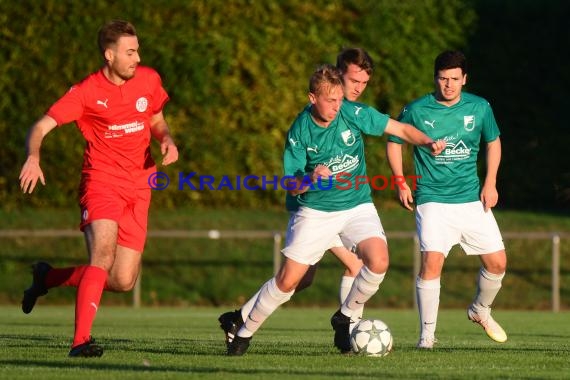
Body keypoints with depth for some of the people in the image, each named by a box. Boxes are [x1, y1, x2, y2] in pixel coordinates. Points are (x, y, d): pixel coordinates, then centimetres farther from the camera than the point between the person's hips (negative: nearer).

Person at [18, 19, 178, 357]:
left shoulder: (149, 80, 5)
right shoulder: (87, 92, -9)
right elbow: (41, 127, -12)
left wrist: (167, 140, -1)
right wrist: (34, 157, -34)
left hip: (138, 190, 5)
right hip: (102, 183, -5)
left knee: (123, 281, 1)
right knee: (103, 255, -28)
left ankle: (48, 278, 25)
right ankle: (81, 340, -30)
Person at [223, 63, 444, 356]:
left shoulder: (352, 113, -11)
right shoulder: (300, 131, -13)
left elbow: (400, 129, -6)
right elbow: (291, 186, -9)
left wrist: (428, 143, -25)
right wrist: (311, 178, -31)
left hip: (357, 205, 1)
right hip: (316, 211, -1)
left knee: (378, 261, -23)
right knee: (288, 279, -5)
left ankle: (344, 318, 2)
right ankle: (244, 334, 15)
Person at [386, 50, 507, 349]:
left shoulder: (480, 108, 0)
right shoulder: (416, 110, -7)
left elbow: (493, 142, 16)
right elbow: (394, 142, 8)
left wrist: (490, 183, 6)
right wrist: (400, 183, -1)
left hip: (472, 200, 3)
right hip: (433, 199, -3)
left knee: (497, 263, 3)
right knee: (432, 261, -21)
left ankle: (480, 310, 33)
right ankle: (427, 333, -11)